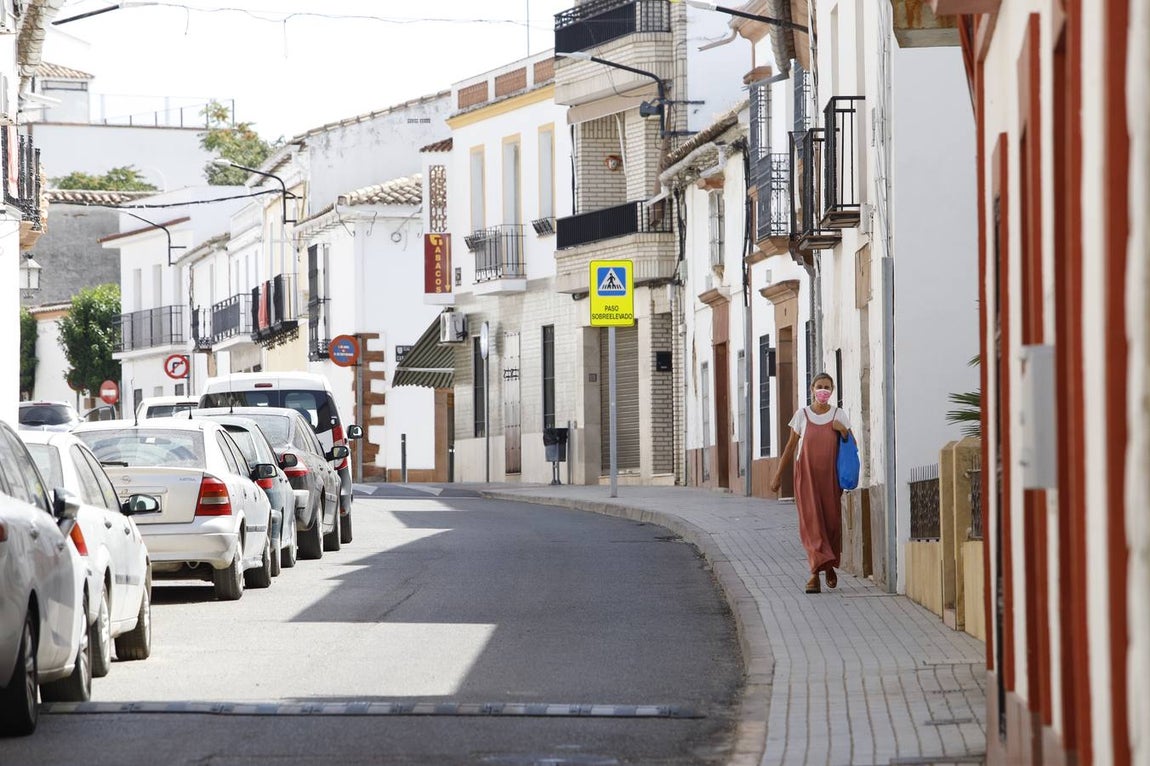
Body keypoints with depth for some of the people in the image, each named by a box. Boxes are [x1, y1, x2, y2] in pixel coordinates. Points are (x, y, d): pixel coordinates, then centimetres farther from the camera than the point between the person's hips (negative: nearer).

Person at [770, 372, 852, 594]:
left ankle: (830, 566, 25)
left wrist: (843, 430, -11)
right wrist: (778, 475, 6)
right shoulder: (802, 415, 3)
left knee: (831, 520, 2)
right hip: (806, 476, -1)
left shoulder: (839, 415, 5)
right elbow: (791, 447, 7)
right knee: (811, 521, -11)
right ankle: (816, 571, -16)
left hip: (830, 476, 1)